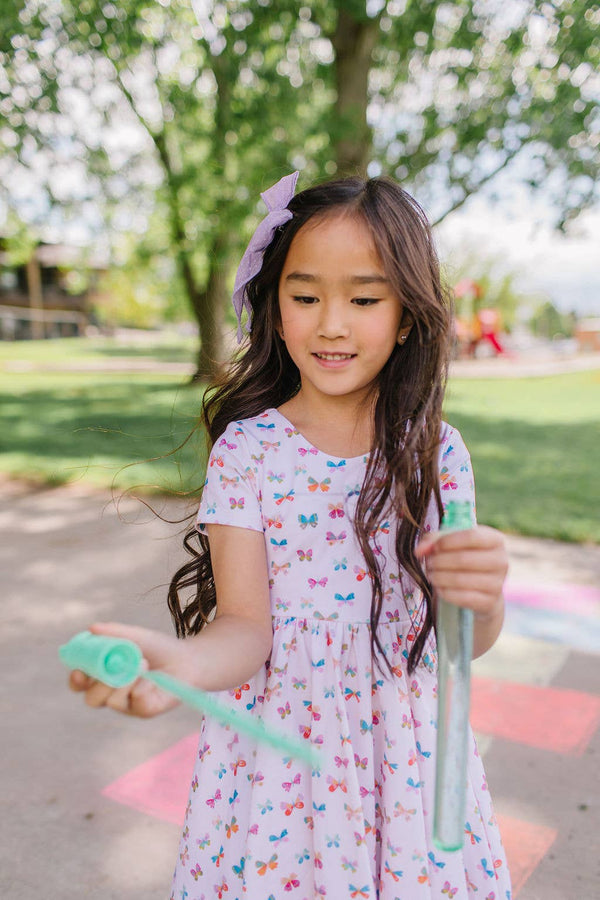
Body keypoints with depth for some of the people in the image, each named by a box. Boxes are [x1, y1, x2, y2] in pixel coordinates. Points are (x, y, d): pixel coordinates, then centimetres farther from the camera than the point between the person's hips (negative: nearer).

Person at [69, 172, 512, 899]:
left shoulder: (436, 451, -6)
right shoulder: (245, 451, -10)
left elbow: (469, 642, -6)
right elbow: (247, 626, -14)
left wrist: (483, 597, -29)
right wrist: (185, 661, -36)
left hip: (403, 751, 2)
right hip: (278, 749, -1)